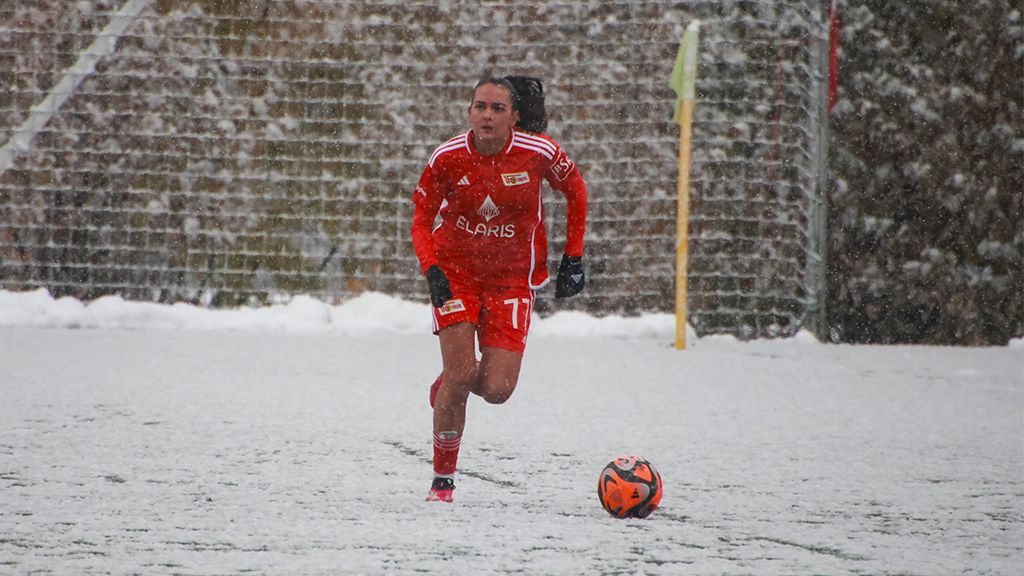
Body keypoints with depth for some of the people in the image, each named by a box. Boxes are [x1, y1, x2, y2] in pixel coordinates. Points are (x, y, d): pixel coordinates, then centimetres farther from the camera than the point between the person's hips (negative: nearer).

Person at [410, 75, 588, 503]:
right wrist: (431, 271, -22)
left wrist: (573, 258, 3)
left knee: (496, 389, -7)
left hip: (511, 278, 1)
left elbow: (575, 191, 3)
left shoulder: (540, 154, -17)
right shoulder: (448, 158, -16)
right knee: (461, 371, -15)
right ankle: (442, 479, 2)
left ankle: (450, 382, 31)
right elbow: (422, 219, -5)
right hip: (455, 271, -1)